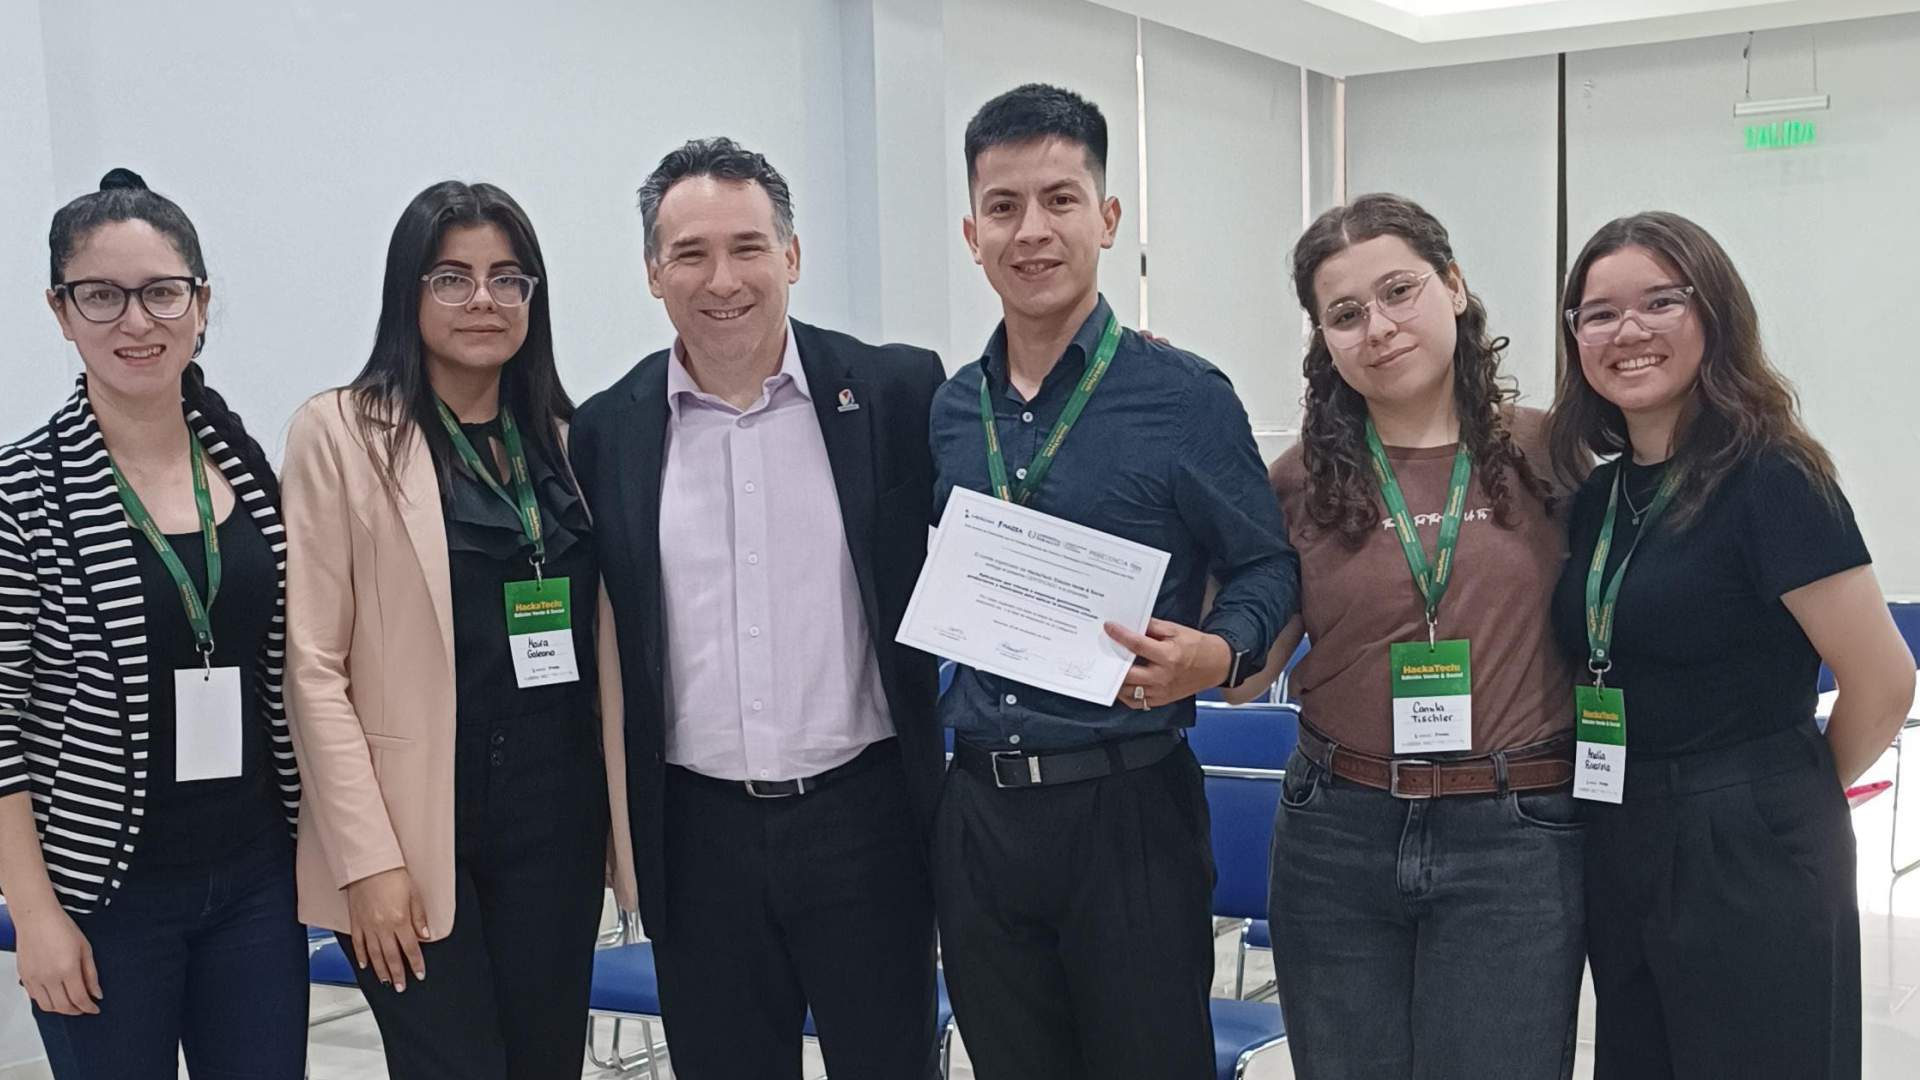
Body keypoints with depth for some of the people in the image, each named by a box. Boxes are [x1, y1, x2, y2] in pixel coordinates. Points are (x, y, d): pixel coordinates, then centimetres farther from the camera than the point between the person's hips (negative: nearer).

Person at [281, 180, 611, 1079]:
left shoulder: (563, 435, 10)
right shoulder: (341, 432, -5)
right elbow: (314, 664, -8)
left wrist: (619, 817, 9)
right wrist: (369, 859, -13)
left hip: (554, 821, 4)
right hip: (418, 831, -4)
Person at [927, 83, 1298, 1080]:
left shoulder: (1185, 396, -7)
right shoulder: (949, 410, 7)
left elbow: (1267, 568, -1)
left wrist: (1217, 655, -20)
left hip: (1125, 807, -4)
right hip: (977, 806, 5)